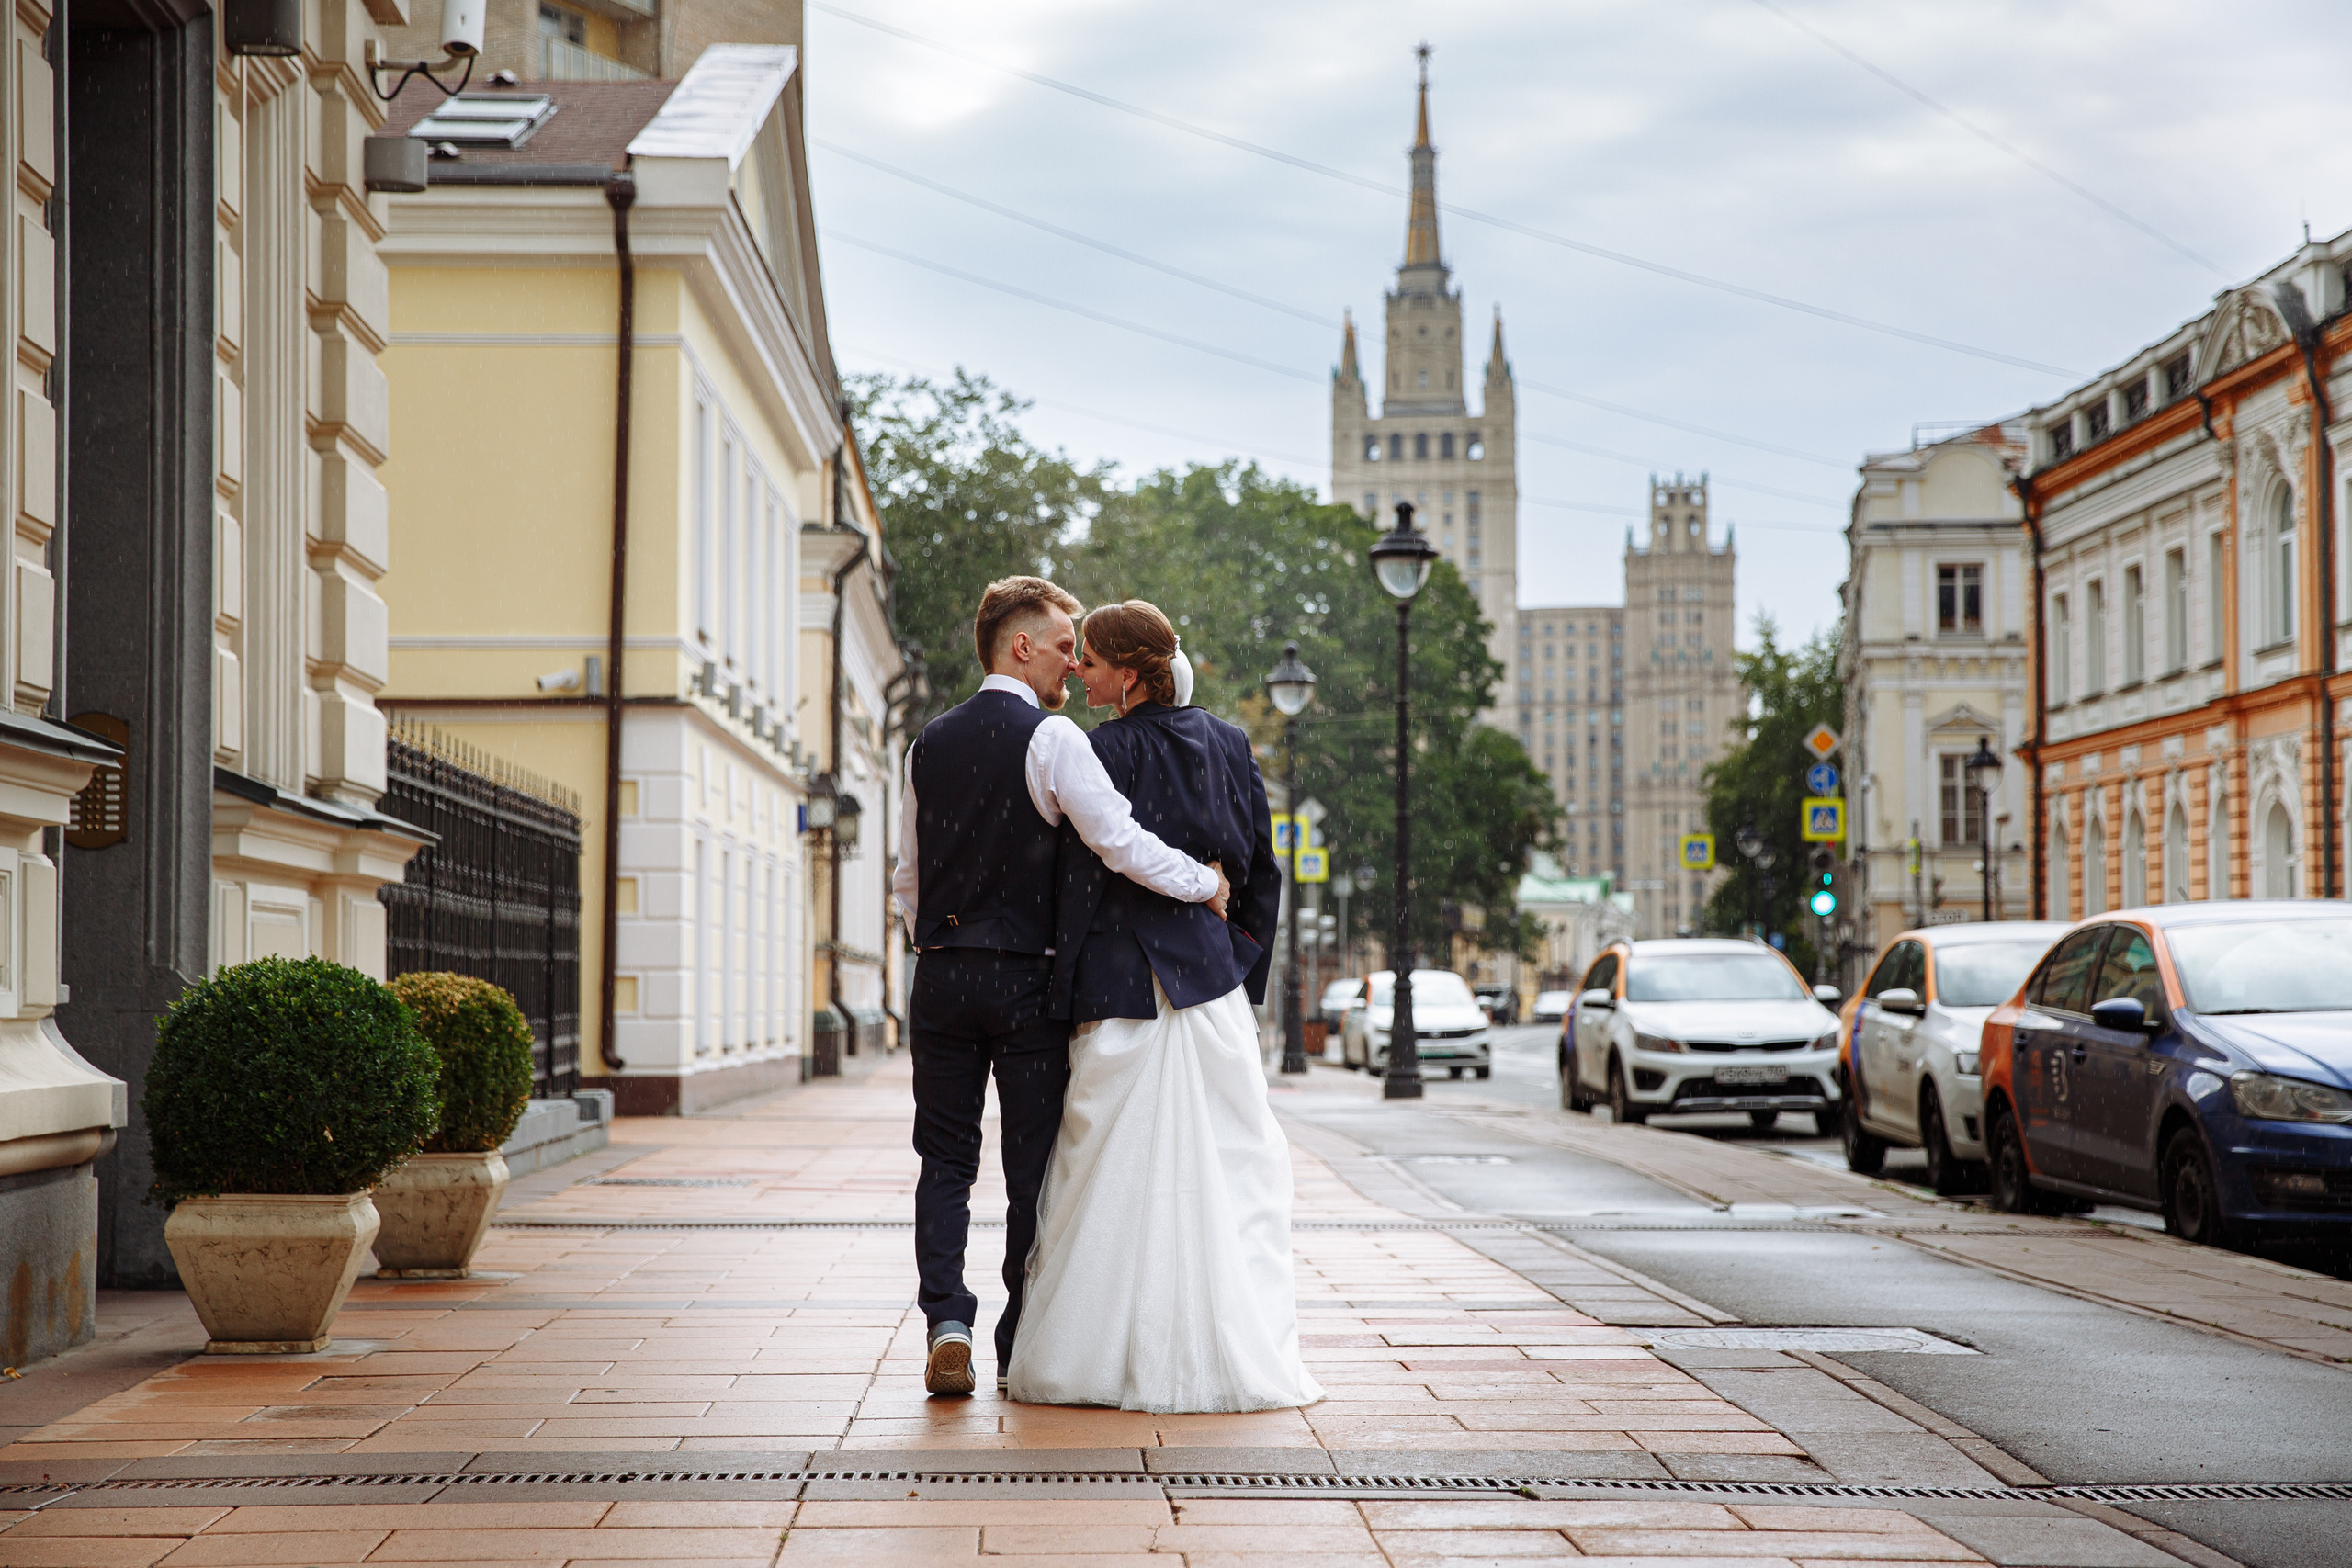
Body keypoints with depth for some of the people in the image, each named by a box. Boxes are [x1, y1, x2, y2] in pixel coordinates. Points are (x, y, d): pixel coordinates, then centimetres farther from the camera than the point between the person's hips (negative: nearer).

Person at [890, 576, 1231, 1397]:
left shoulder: (929, 744, 10)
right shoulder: (1051, 738, -9)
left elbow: (908, 877, 15)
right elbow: (1119, 840, -18)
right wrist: (1205, 882, -6)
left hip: (941, 977, 4)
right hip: (1026, 978, -4)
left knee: (946, 1159, 9)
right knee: (1033, 1166, 5)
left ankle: (947, 1321, -8)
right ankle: (1021, 1350, 9)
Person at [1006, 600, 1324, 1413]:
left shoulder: (1105, 751, -8)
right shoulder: (1229, 744, 7)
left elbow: (1082, 882, -9)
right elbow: (1262, 871, 10)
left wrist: (1068, 993, -4)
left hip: (1123, 981, -3)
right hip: (1212, 980, 4)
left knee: (1114, 1175, 3)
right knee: (1231, 1169, 7)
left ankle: (1087, 1356, 7)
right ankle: (1237, 1354, 4)